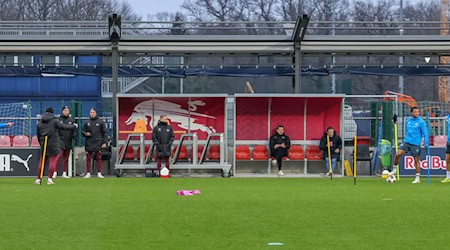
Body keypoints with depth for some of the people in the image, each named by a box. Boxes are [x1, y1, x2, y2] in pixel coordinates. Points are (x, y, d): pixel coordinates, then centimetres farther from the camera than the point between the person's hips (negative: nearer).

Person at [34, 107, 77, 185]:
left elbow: (38, 135, 16)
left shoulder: (40, 123, 10)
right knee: (52, 162, -2)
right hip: (53, 145, -4)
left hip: (43, 145, 4)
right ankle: (49, 179, -8)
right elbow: (63, 126, -6)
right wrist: (74, 126, 8)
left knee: (42, 162, 9)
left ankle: (38, 179, 9)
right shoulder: (54, 121, -5)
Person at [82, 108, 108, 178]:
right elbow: (83, 132, 18)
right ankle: (88, 173, 5)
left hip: (98, 143, -2)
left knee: (99, 158, -1)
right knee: (88, 159, 1)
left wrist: (104, 142, -5)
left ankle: (99, 173, 2)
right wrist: (86, 134, -6)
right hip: (89, 143, 2)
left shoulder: (100, 122, 5)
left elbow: (105, 133, 3)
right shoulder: (87, 123, 11)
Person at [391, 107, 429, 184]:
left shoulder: (421, 122, -5)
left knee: (416, 160, 0)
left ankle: (417, 178, 9)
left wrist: (426, 144, -14)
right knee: (398, 154, -12)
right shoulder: (408, 121, 9)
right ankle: (394, 170, 6)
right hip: (406, 142, 4)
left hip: (415, 144, -4)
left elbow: (425, 133, -7)